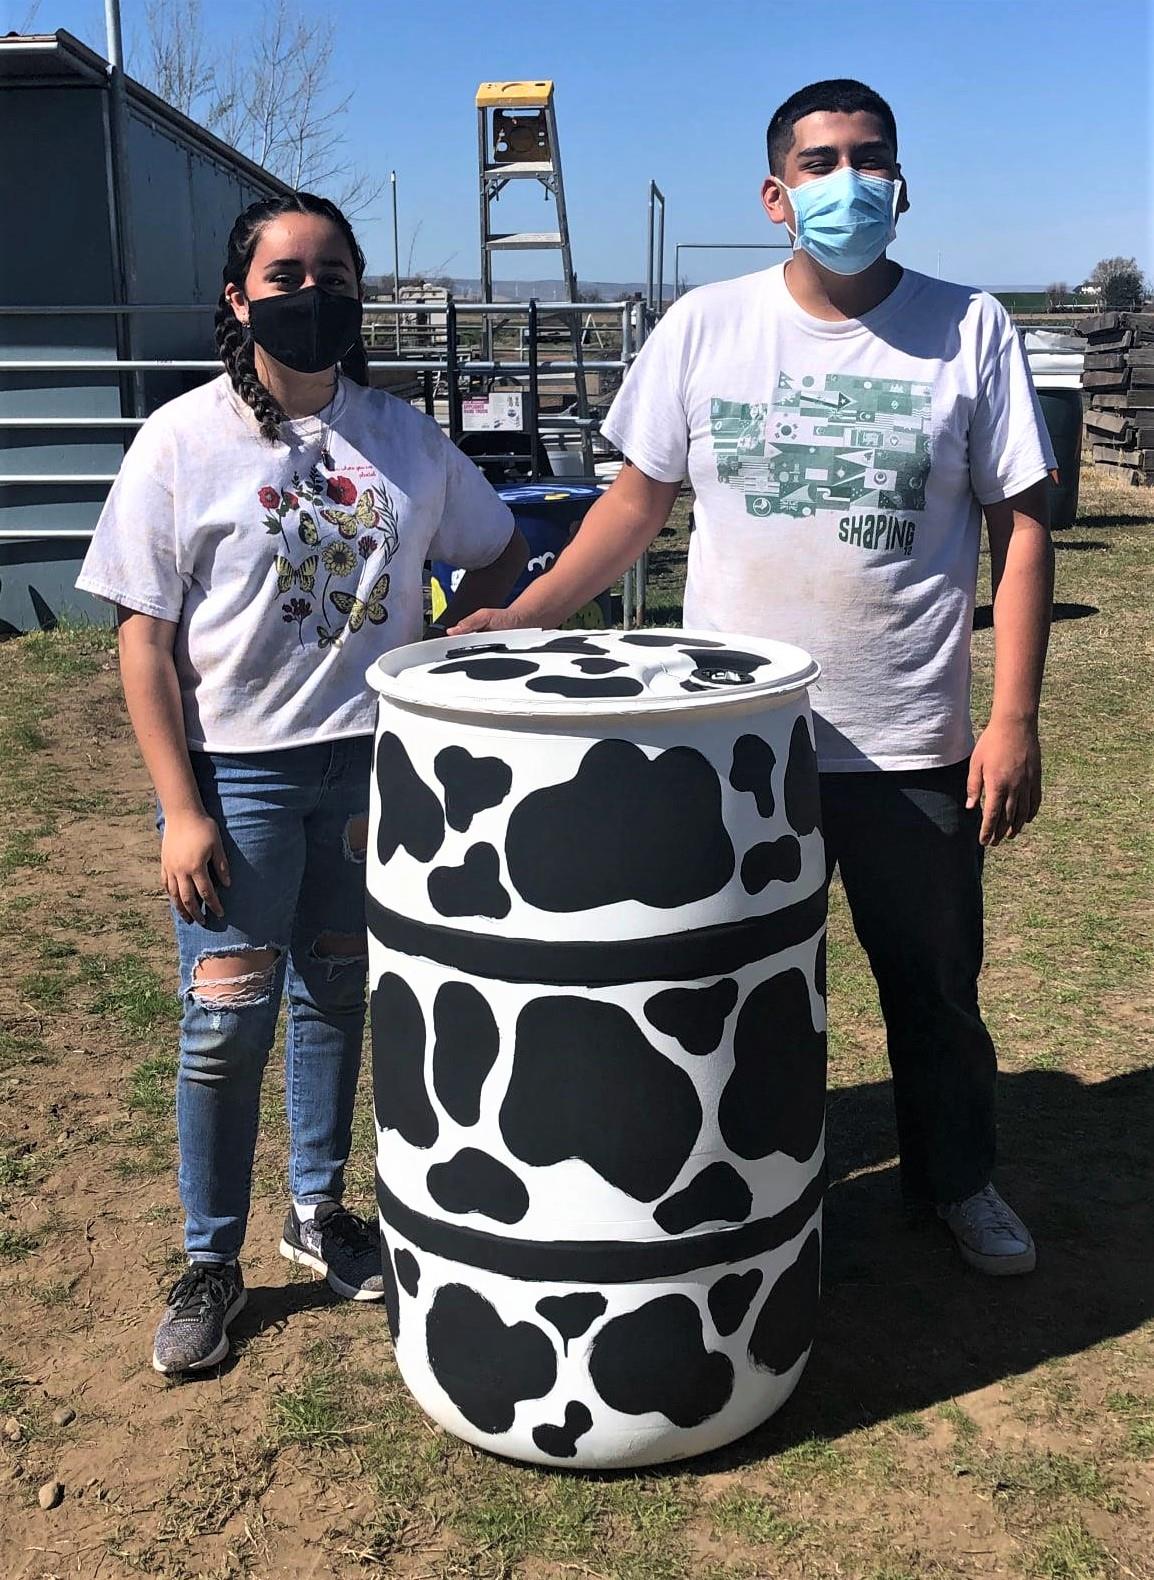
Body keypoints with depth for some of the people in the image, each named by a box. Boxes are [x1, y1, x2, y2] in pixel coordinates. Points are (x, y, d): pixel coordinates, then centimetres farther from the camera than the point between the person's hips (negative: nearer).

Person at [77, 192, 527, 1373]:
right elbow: (143, 634, -7)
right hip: (238, 770, -3)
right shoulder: (184, 440, -5)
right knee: (227, 1020, 2)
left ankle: (318, 1210, 34)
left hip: (374, 764, 3)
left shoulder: (403, 436, 4)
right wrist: (181, 808, -12)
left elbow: (500, 554, 17)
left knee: (338, 996, 15)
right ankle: (210, 1261, 21)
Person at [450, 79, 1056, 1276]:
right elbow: (639, 497, 4)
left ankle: (957, 1179, 42)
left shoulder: (969, 330, -2)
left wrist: (1014, 719, -9)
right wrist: (525, 616, -7)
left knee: (936, 985, 17)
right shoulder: (703, 326, 0)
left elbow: (1020, 525, -3)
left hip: (911, 743, 0)